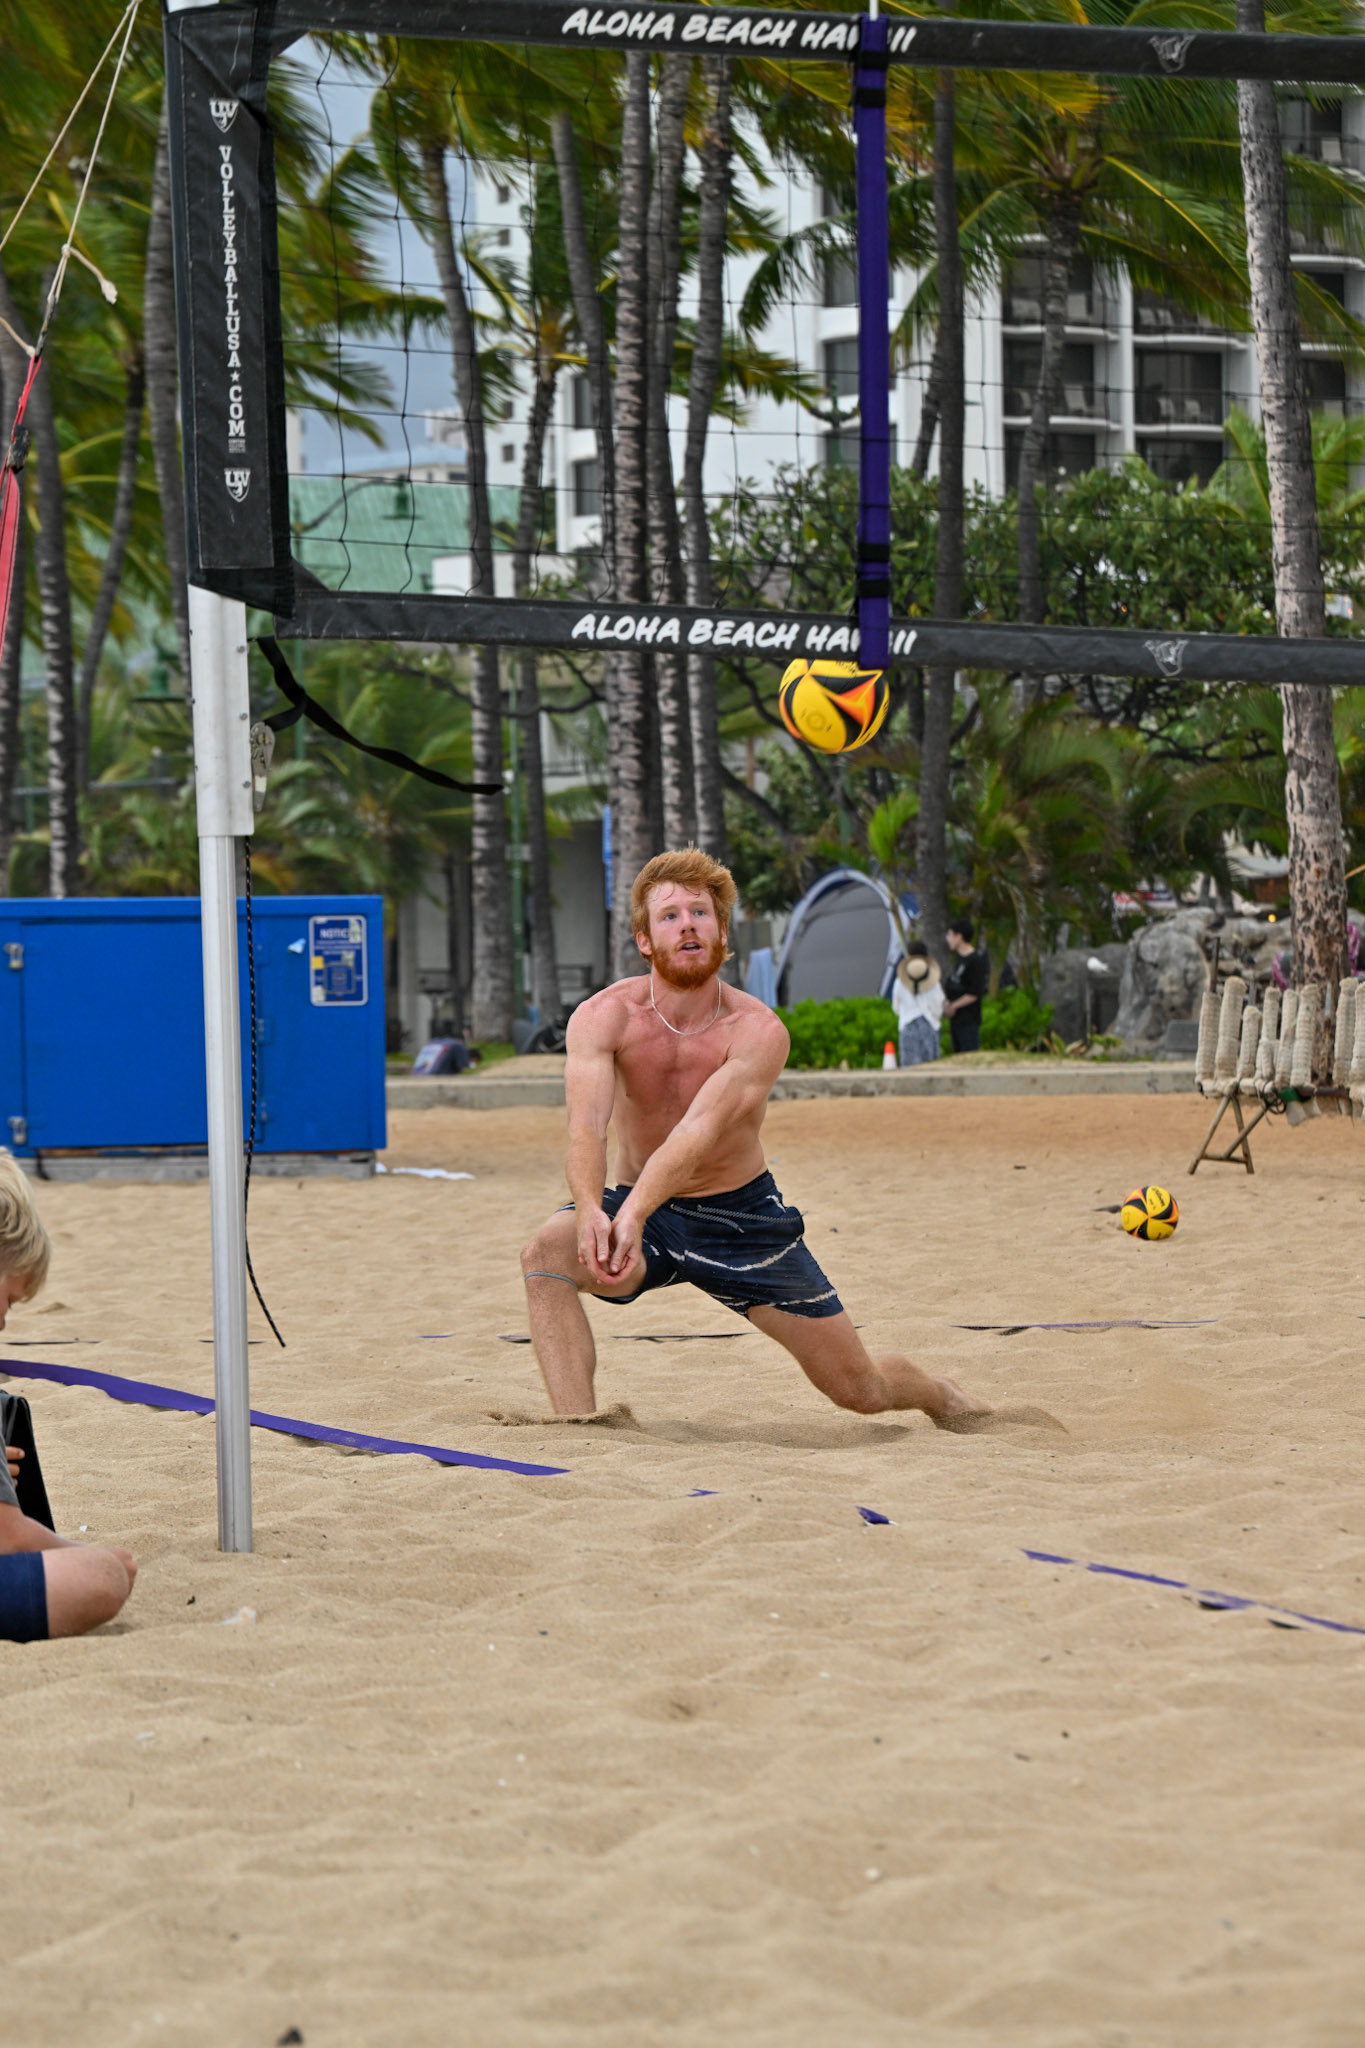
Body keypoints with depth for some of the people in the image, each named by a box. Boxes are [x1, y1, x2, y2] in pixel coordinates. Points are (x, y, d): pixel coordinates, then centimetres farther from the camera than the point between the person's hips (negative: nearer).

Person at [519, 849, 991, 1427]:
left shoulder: (758, 1031, -21)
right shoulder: (603, 1017, -18)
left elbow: (698, 1132, -36)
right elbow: (586, 1124, -33)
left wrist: (635, 1213, -53)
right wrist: (590, 1210, -54)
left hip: (740, 1215, -1)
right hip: (635, 1208, 1)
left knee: (859, 1389, 3)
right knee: (546, 1253, -33)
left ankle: (940, 1395, 39)